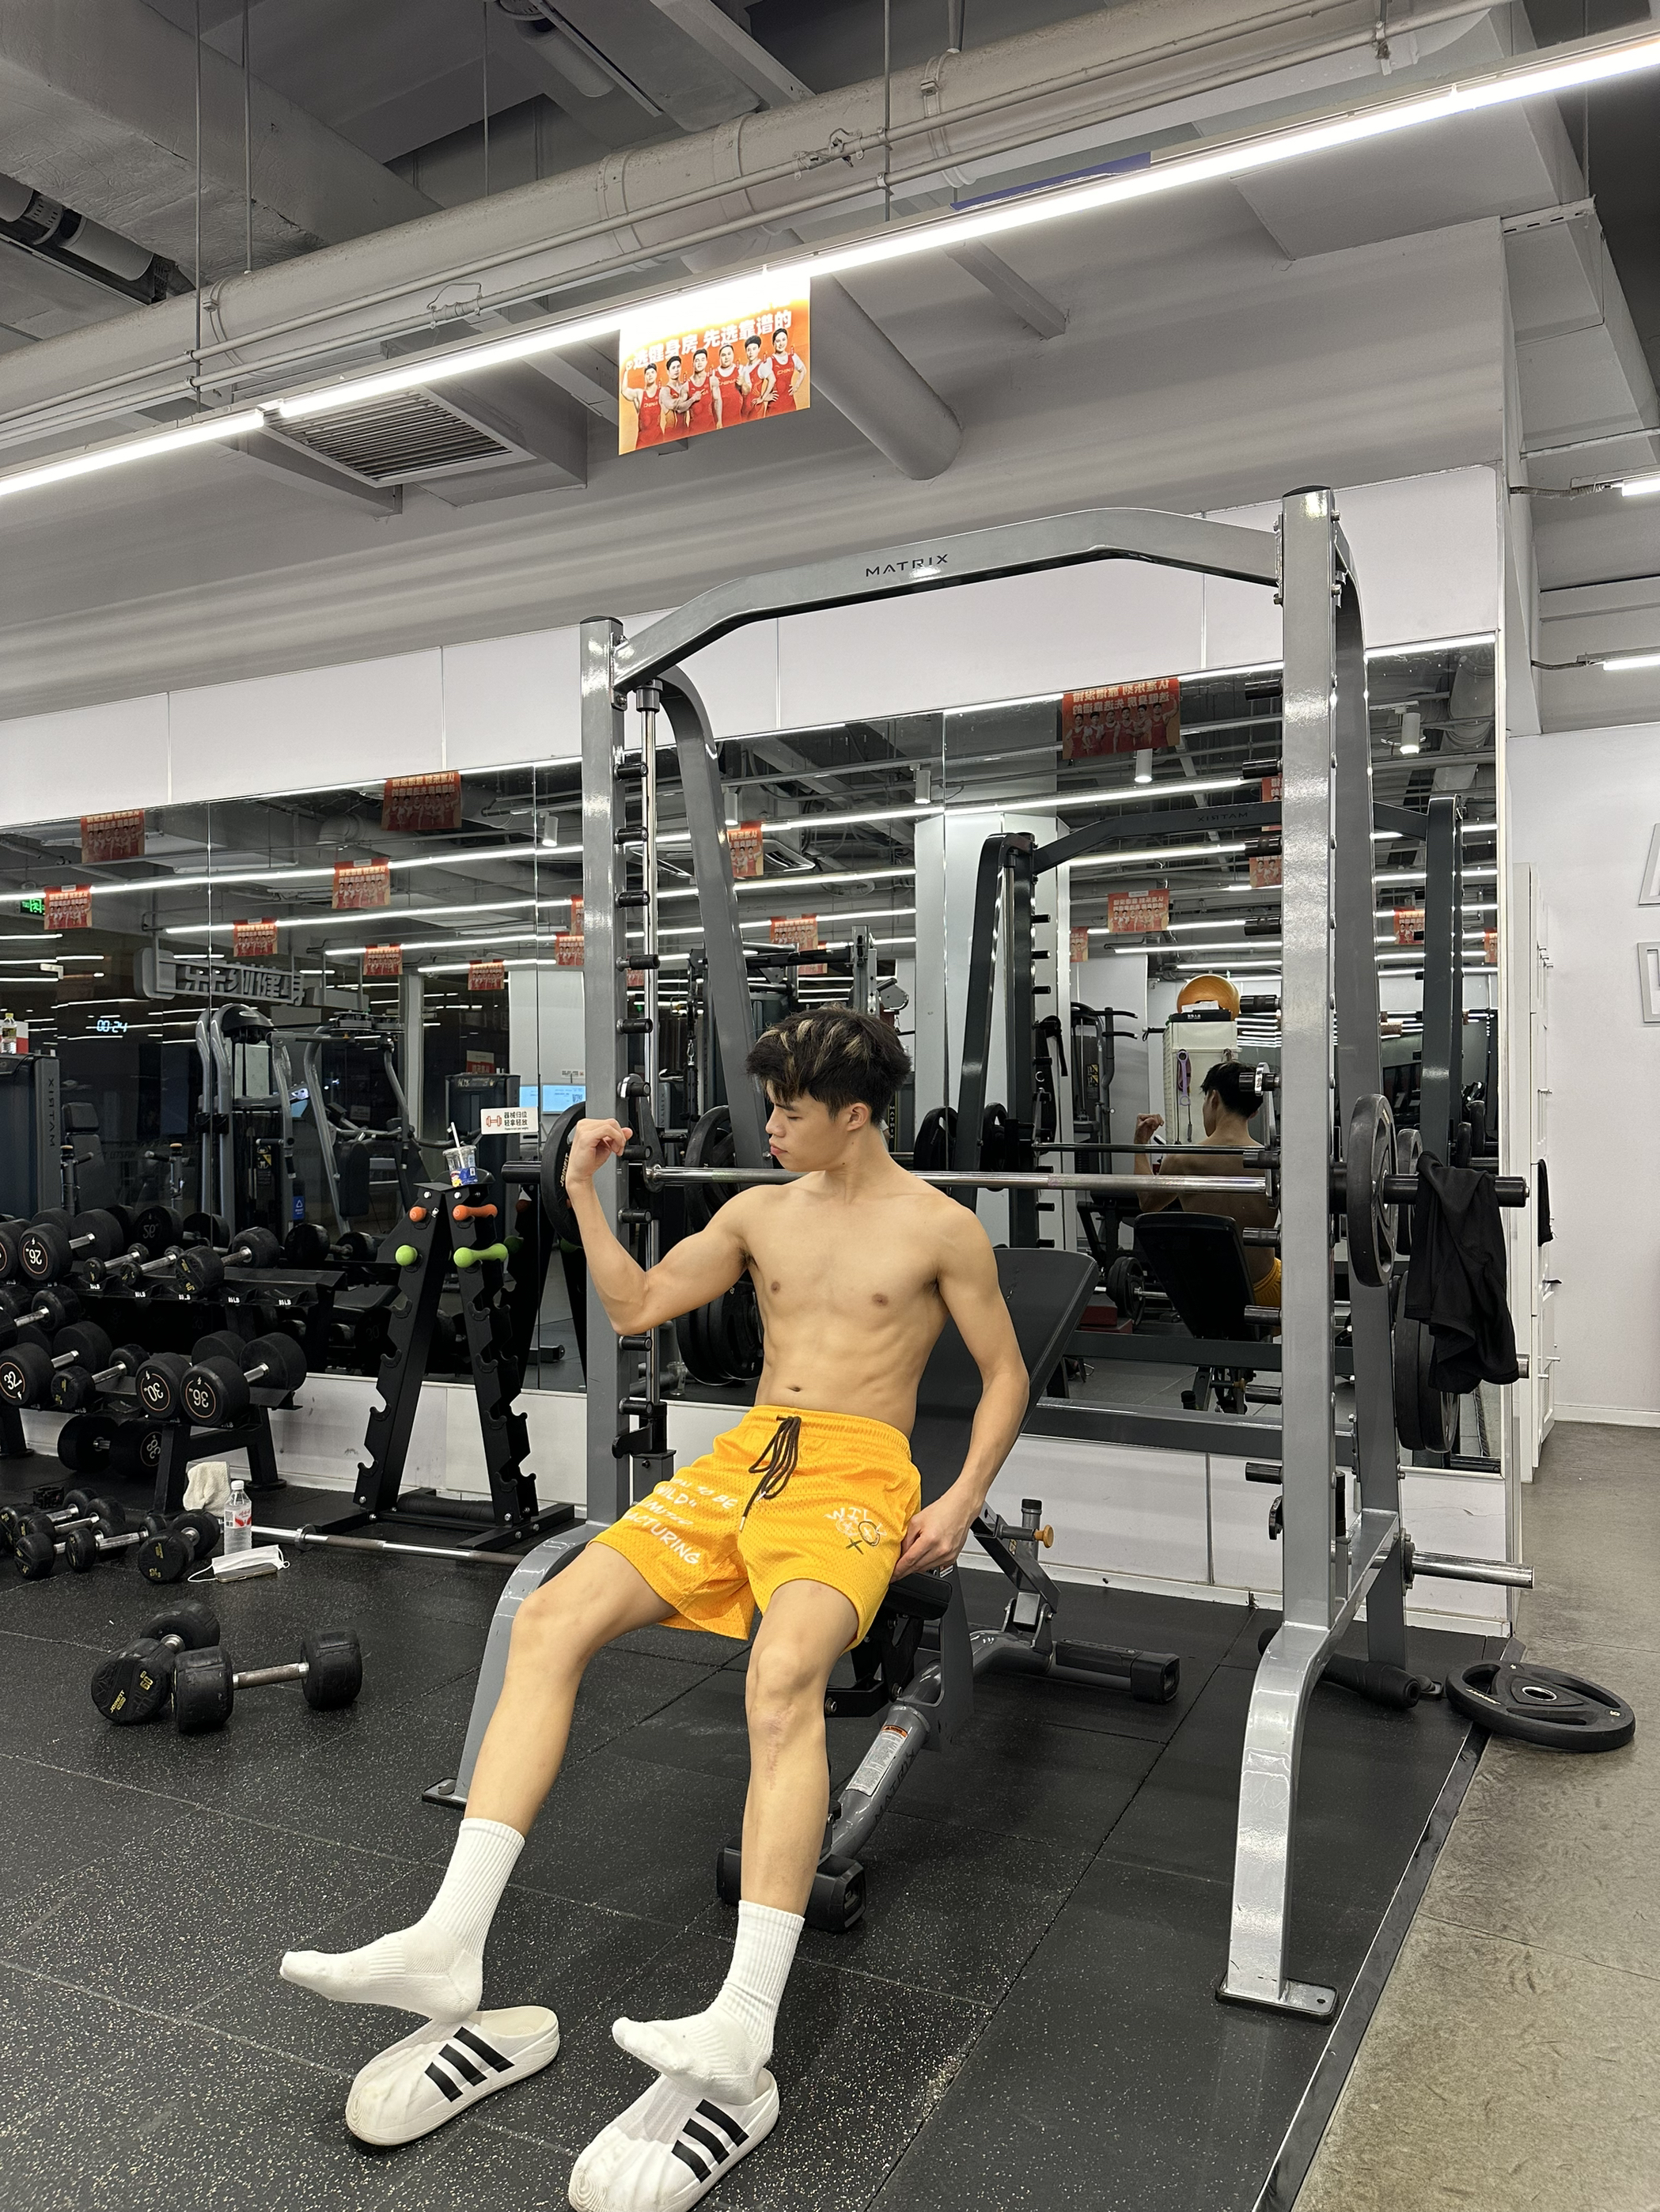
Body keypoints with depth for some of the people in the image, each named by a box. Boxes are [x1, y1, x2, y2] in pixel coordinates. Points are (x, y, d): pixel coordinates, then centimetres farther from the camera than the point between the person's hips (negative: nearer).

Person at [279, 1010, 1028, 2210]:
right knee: (551, 1617, -17)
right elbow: (636, 1307, 18)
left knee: (782, 1676, -35)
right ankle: (451, 1946, -19)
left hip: (857, 1474, -5)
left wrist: (964, 1500, -8)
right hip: (743, 1456, 5)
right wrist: (584, 1192, 9)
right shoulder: (761, 1210, 16)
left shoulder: (941, 1227, 2)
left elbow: (1007, 1374, 6)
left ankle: (741, 2040, -38)